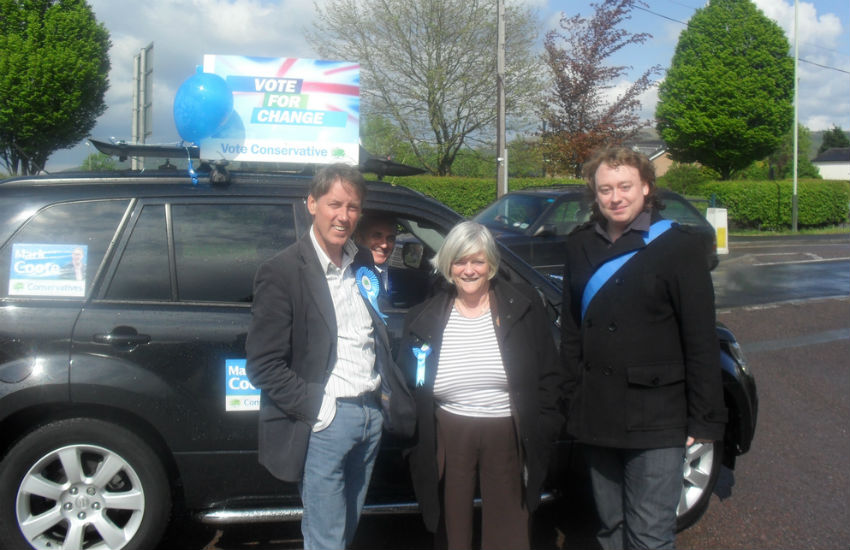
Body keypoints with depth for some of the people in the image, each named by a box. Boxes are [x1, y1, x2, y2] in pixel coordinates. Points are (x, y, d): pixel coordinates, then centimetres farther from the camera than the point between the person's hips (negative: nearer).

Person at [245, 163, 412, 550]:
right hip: (325, 423, -6)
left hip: (372, 414, 7)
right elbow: (263, 365, -14)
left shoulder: (363, 264, 9)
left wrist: (388, 391, 7)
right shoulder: (281, 272, -12)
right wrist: (316, 408, -18)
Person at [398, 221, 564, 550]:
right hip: (447, 437, 2)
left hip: (508, 436, -1)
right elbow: (407, 387, 9)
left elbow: (549, 377, 2)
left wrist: (541, 433, -4)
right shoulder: (425, 318, 3)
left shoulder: (523, 306, -1)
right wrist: (414, 445, 2)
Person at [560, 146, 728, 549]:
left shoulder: (677, 247, -6)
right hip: (596, 418, 5)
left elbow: (701, 342, -7)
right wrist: (574, 402, 9)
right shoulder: (581, 247, 10)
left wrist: (704, 420, -9)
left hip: (656, 422, -5)